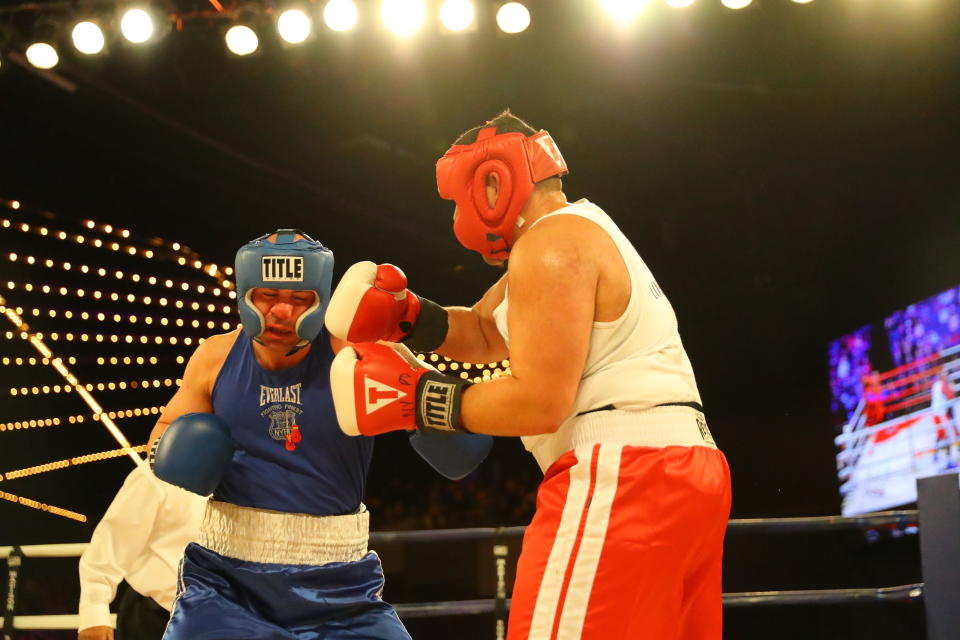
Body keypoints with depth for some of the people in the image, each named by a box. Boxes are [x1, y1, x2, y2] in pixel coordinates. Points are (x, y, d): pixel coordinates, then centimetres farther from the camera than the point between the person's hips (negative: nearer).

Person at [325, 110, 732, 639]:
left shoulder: (549, 245, -10)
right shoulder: (582, 236, 23)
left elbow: (538, 403, -17)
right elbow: (486, 332, 28)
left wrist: (411, 396, -8)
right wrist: (408, 316, 10)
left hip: (624, 476, -11)